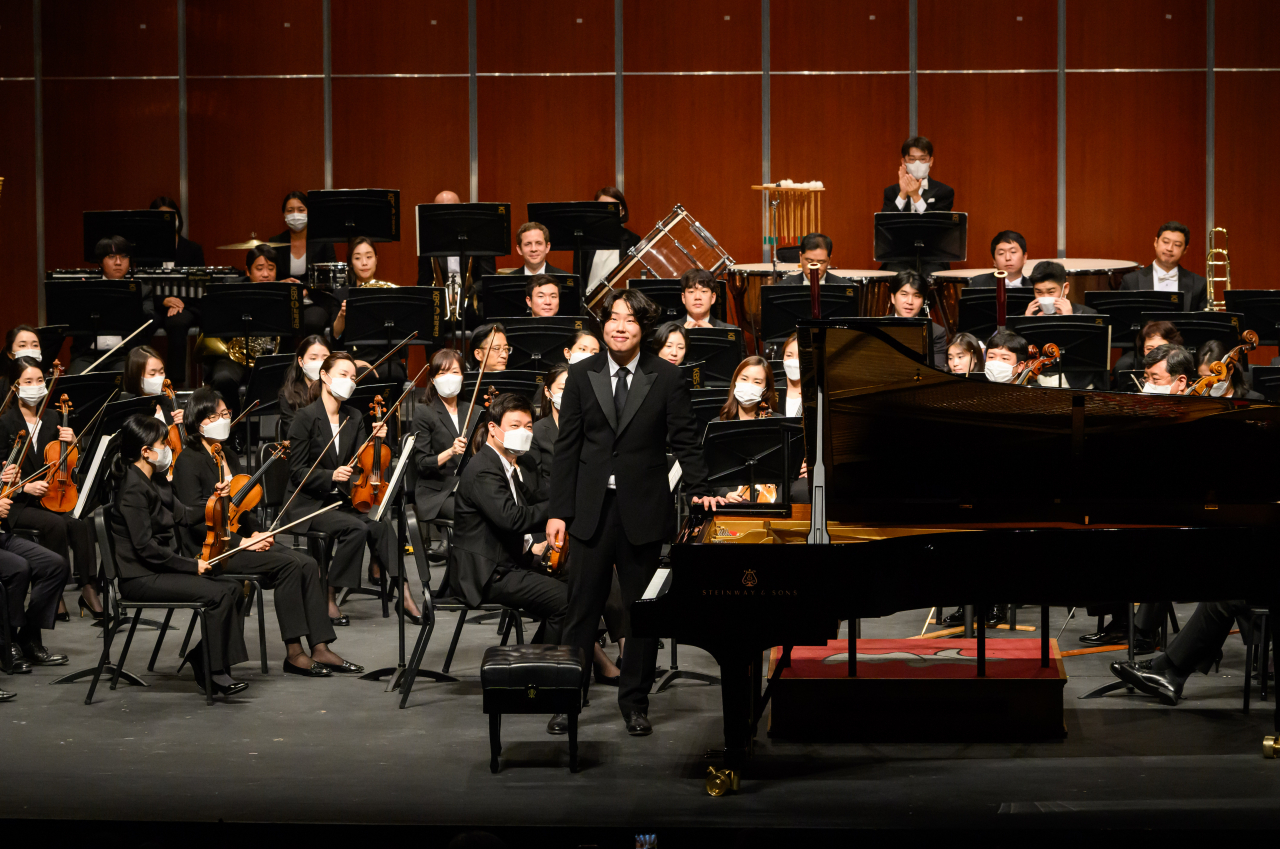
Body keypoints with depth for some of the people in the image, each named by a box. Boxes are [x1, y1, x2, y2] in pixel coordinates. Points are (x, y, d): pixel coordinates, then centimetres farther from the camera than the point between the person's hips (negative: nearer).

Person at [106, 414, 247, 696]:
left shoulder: (155, 480, 12)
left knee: (233, 588, -5)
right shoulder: (133, 488, -17)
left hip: (164, 567, 9)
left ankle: (202, 658, 1)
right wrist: (192, 565, -18)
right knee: (217, 594, -23)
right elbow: (145, 547, -21)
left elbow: (184, 516, 20)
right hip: (141, 578, -9)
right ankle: (212, 673, -12)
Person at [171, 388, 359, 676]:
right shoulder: (188, 462, -9)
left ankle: (320, 648, -16)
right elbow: (196, 520, -16)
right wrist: (241, 542, -19)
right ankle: (294, 653, -21)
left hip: (238, 538, 8)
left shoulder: (229, 457, 17)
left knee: (308, 563, -14)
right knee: (287, 564, -26)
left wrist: (256, 534, 4)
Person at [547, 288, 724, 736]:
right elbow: (567, 447, 3)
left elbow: (684, 442, 3)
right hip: (592, 509, 1)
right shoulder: (581, 376, 3)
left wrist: (700, 491, -8)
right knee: (582, 606, 3)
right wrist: (558, 510, -1)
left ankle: (635, 700, 19)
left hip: (642, 510, 0)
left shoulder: (667, 378, -1)